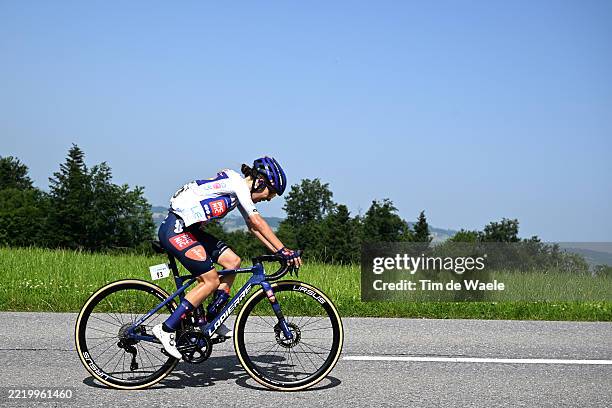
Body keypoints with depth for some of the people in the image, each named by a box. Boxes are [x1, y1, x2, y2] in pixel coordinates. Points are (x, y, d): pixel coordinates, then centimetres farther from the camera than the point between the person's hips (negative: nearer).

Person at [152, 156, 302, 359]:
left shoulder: (241, 190, 15)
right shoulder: (237, 183, -13)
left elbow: (253, 226, 17)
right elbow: (258, 222, -18)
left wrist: (278, 251, 9)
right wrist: (283, 250, -17)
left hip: (189, 229, 10)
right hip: (175, 230, -10)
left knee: (233, 261, 3)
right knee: (211, 281, -11)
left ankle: (210, 320, 10)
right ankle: (166, 329, -8)